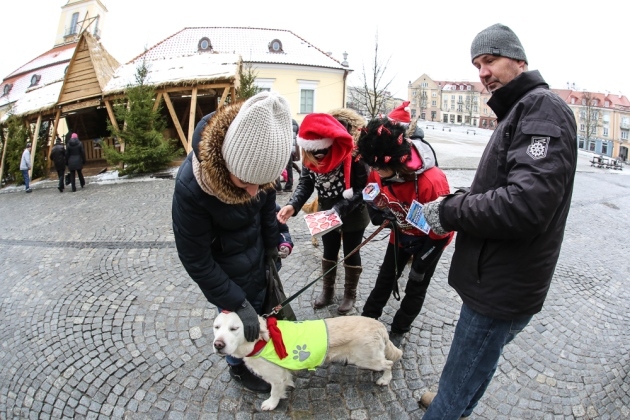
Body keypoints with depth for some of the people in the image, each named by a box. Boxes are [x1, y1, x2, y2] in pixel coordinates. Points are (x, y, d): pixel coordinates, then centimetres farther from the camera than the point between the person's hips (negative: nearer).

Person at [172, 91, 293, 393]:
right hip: (226, 269, -5)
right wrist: (237, 303, -18)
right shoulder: (191, 187, -35)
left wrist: (272, 246, 5)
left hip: (257, 256, 5)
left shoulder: (256, 160, -22)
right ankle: (240, 368, 46)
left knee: (263, 307, 23)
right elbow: (196, 260, -23)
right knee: (237, 322, 15)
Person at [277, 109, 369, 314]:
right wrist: (293, 205, -30)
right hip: (326, 212, 5)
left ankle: (350, 294, 37)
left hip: (353, 214, -4)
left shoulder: (353, 152, -31)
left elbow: (362, 188, -27)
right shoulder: (310, 154, -14)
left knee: (351, 253, 14)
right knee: (329, 251, 20)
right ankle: (327, 290, 42)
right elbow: (305, 182, -12)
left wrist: (340, 209, -37)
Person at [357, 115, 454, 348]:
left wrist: (420, 264, -20)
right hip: (401, 232, 4)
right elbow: (374, 198, -1)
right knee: (385, 278, 16)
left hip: (430, 238, -4)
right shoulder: (379, 172, -24)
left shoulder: (432, 181, -40)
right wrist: (377, 209, -25)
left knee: (415, 288, 10)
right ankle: (367, 319, 34)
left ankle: (398, 331, 30)